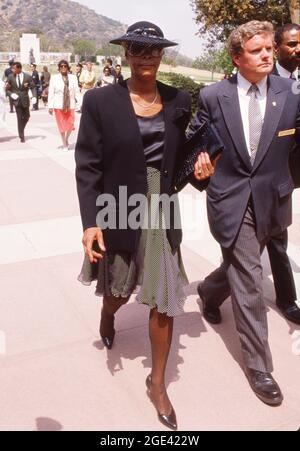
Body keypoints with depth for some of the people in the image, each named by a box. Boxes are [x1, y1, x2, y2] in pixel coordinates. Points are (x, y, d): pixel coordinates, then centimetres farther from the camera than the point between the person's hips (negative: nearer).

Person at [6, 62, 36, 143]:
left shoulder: (27, 76, -5)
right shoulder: (10, 77, -1)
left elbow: (32, 87, 1)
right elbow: (7, 89, 7)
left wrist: (34, 97, -14)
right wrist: (11, 94, -12)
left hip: (25, 100, 1)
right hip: (17, 100, -1)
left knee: (26, 117, 12)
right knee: (19, 119, -3)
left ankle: (21, 129, 39)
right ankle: (21, 136, 2)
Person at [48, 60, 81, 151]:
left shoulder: (73, 77, 2)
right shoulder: (54, 78, -1)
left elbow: (77, 92, 2)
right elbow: (51, 93, -2)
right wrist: (50, 106, -7)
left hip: (70, 105, 1)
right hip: (59, 106, -1)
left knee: (70, 125, 3)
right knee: (62, 126, 5)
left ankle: (66, 139, 31)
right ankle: (64, 144, 18)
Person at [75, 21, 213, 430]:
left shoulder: (179, 101, 2)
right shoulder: (100, 101, -9)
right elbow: (87, 165, -11)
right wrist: (90, 221, -17)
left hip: (162, 212, 2)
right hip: (117, 212, -2)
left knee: (164, 301, 6)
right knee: (119, 291, 19)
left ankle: (157, 382, 28)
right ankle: (107, 316, 59)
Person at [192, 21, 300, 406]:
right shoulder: (213, 96, -5)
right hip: (230, 198, -3)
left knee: (240, 266, 21)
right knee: (249, 279, -3)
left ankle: (209, 291, 55)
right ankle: (258, 364, 13)